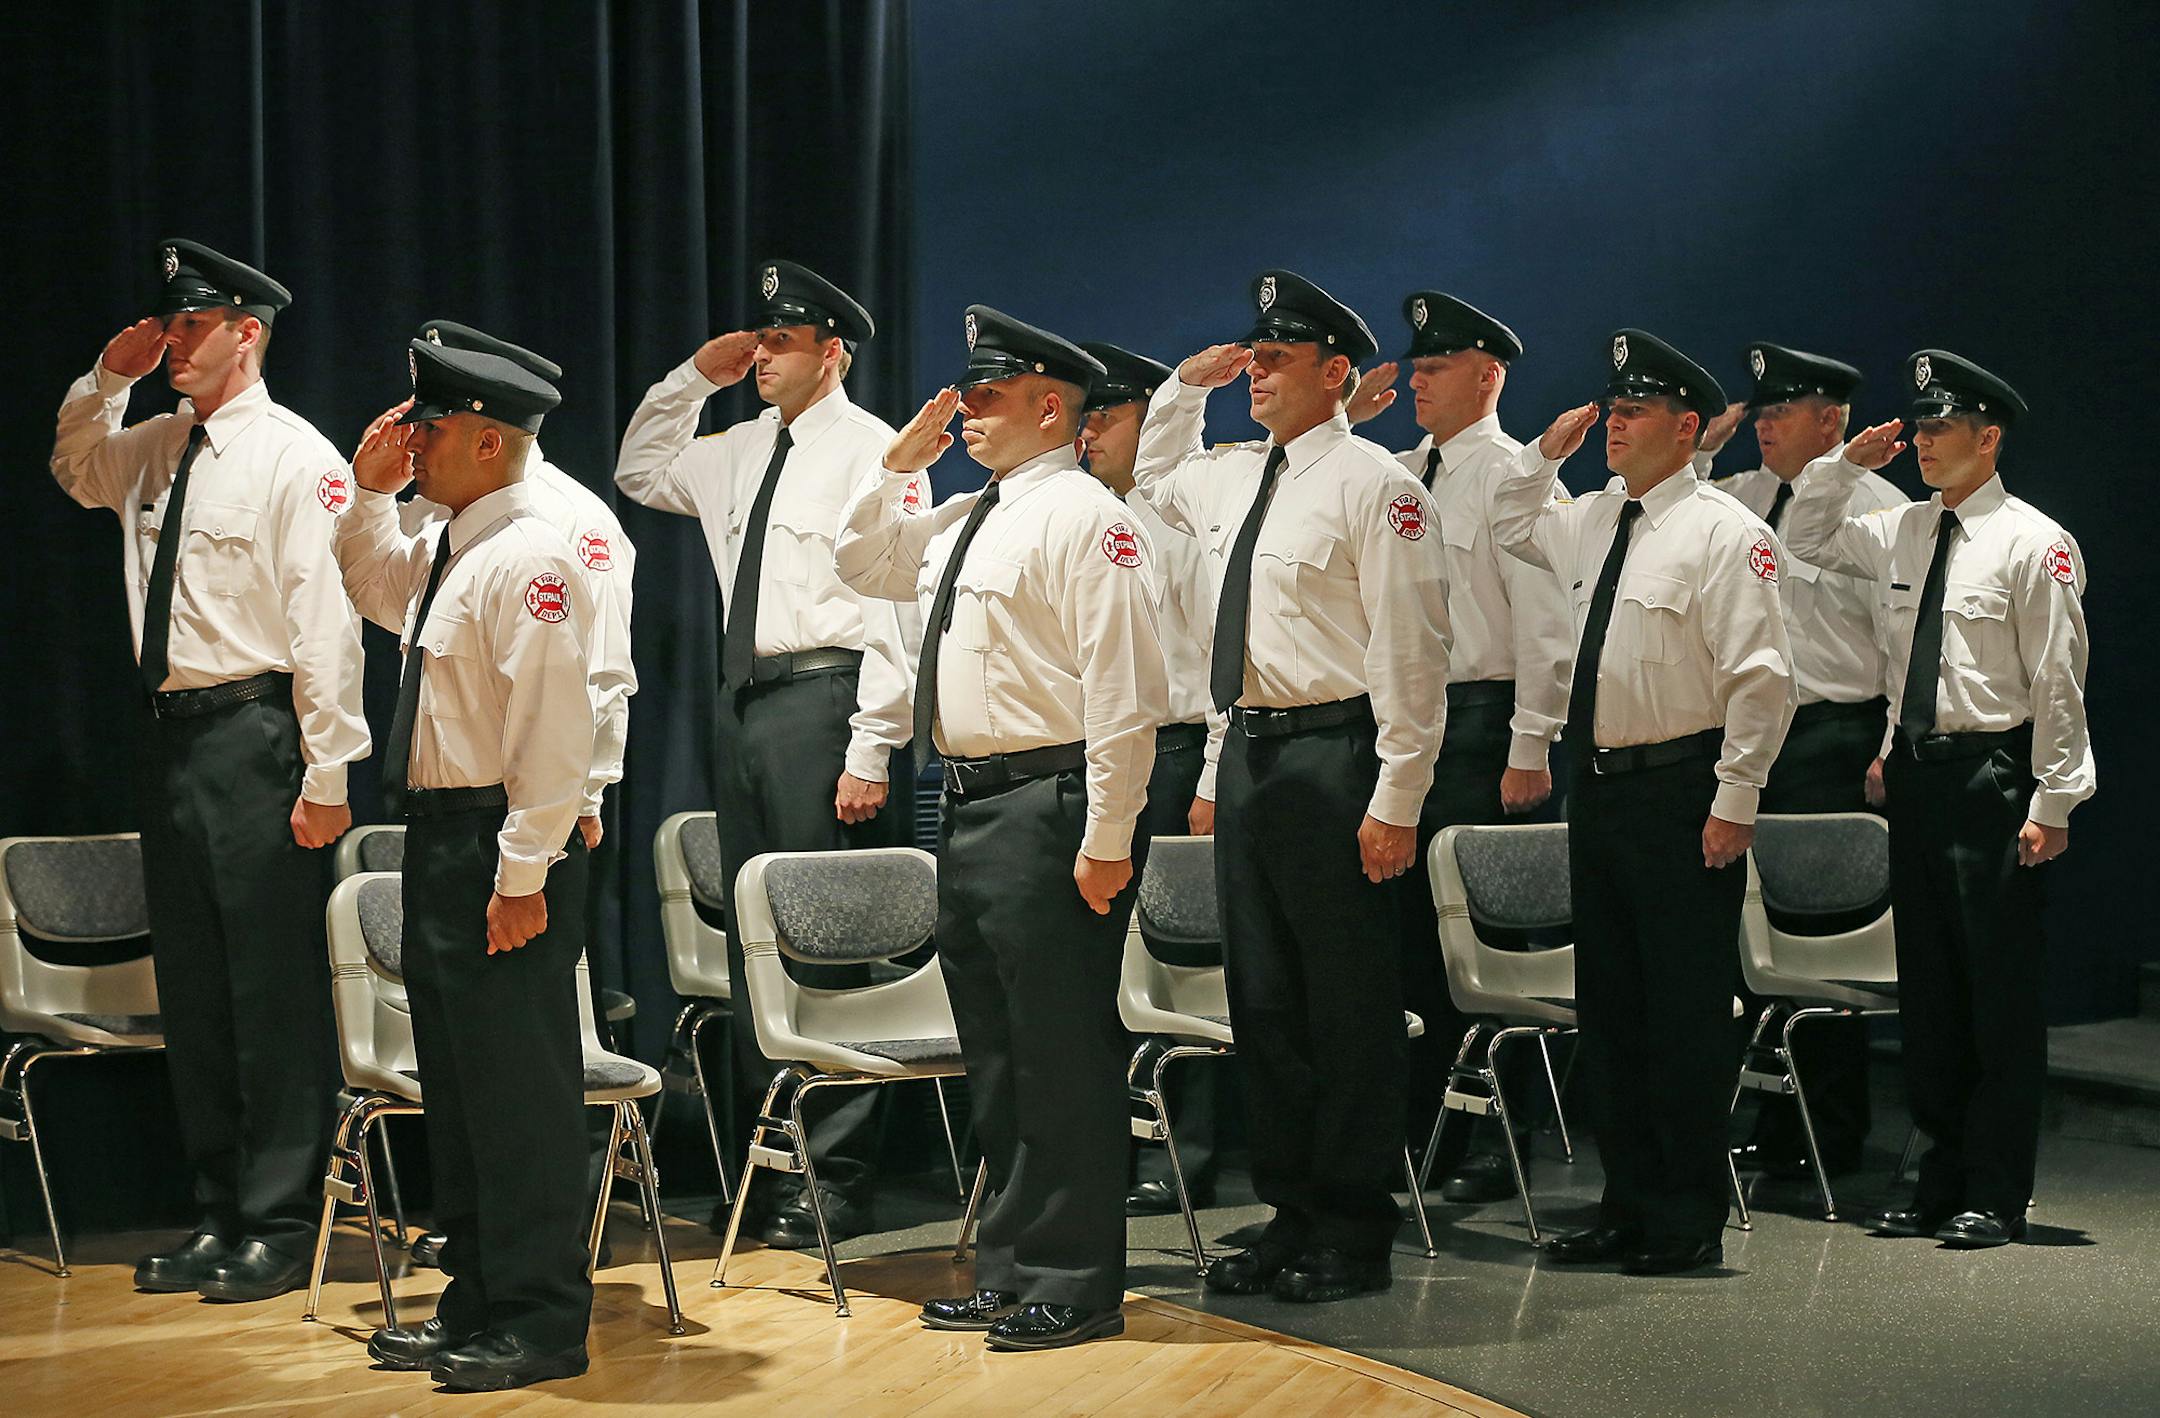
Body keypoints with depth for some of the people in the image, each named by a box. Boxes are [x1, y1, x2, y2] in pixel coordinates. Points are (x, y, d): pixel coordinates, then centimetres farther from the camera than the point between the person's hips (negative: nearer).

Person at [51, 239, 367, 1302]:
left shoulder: (295, 457, -10)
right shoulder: (154, 448, 13)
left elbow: (328, 623, -14)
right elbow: (73, 468, 36)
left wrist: (325, 774, -18)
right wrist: (106, 378, 16)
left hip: (254, 734, -8)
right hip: (170, 732, 8)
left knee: (274, 986, -3)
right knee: (190, 986, 12)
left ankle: (280, 1225, 6)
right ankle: (217, 1216, 22)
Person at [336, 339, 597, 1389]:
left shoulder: (528, 559, -16)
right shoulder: (441, 551, 12)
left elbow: (553, 732, -21)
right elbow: (374, 589, 35)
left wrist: (523, 876, -22)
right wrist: (370, 492, 18)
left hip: (502, 853, -10)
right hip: (437, 841, 10)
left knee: (521, 1093, -3)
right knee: (454, 1086, 16)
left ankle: (542, 1322, 7)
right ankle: (478, 1306, 27)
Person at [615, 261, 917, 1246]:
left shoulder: (871, 452, -7)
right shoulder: (742, 451, 17)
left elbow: (898, 608, -12)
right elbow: (641, 474, 33)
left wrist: (871, 750, -17)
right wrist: (694, 377, 18)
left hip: (824, 699, -8)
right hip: (744, 704, 8)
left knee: (827, 944, -7)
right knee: (753, 941, 11)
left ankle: (836, 1182, 0)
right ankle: (770, 1168, 21)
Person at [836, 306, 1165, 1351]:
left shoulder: (1081, 516, -12)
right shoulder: (964, 519, 16)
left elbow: (1122, 689, -18)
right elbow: (861, 562, 32)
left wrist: (1107, 839, -21)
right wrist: (898, 464, 16)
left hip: (1047, 809, -10)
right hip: (970, 809, 10)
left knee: (1062, 1057, -3)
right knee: (996, 1056, 16)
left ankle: (1072, 1285, 7)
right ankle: (1012, 1271, 27)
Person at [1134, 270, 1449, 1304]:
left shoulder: (1370, 483, -10)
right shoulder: (1229, 476, 13)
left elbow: (1411, 653, -13)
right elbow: (1151, 479, 38)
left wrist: (1395, 801, -17)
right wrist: (1186, 385, 20)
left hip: (1333, 757, -8)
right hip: (1247, 751, 8)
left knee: (1348, 1004, 0)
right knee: (1262, 998, 12)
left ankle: (1353, 1236, 10)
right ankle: (1291, 1215, 23)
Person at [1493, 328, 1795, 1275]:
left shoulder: (1722, 530, -11)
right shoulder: (1591, 522, 12)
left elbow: (1761, 676, -15)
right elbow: (1511, 525, 35)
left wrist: (1732, 802, -17)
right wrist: (1545, 451, 18)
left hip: (1682, 797, -8)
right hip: (1598, 788, 8)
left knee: (1686, 1010, -2)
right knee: (1607, 1006, 12)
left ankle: (1687, 1219, 9)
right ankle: (1629, 1205, 22)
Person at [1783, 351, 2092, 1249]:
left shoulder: (2033, 542, -8)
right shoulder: (1902, 533, 11)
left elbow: (2058, 683, -10)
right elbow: (1806, 539, 28)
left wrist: (2050, 805, -13)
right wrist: (1845, 465, 12)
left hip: (1992, 773, -7)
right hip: (1915, 769, 7)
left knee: (2001, 990, -2)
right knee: (1927, 987, 10)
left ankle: (1994, 1197, 5)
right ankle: (1941, 1183, 19)